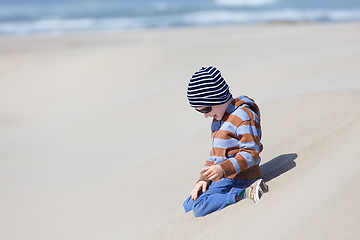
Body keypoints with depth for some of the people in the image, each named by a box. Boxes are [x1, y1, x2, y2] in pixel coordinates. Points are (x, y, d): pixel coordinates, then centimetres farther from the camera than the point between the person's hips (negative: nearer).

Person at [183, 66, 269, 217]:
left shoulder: (243, 116, -15)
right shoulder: (218, 117, 14)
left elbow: (251, 153, -20)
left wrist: (223, 169, -29)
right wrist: (203, 178, 8)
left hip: (239, 177, -10)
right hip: (221, 177, 10)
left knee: (200, 209, -24)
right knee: (188, 206, 2)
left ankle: (247, 193, -18)